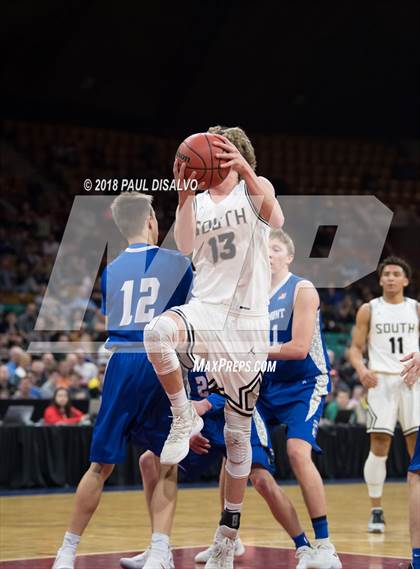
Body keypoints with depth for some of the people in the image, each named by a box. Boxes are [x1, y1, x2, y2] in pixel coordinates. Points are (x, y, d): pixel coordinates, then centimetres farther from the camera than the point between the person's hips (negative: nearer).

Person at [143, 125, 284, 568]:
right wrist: (185, 196, -22)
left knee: (238, 435, 4)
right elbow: (186, 246, -7)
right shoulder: (197, 200, 11)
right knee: (157, 331, -36)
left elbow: (275, 219, -21)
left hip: (247, 322, -2)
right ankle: (184, 416, -14)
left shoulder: (256, 189, 3)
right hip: (205, 310, 2)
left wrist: (246, 171, -37)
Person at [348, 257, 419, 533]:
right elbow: (355, 348, 6)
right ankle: (376, 511, 5)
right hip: (381, 381, -1)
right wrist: (362, 370, -14)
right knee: (379, 446, -5)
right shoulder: (369, 310, 6)